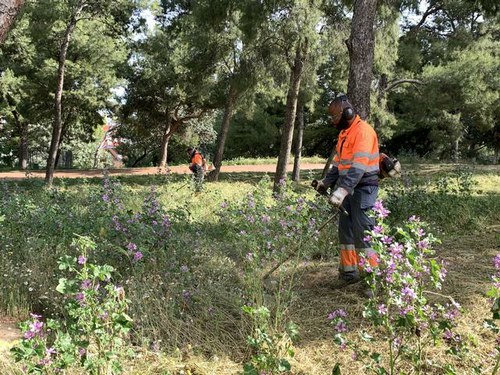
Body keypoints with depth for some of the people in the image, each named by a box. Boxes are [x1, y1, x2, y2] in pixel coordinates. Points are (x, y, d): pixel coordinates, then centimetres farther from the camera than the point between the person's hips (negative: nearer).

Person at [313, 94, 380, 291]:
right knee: (345, 231, 12)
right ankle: (349, 271, 22)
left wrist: (342, 191, -36)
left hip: (363, 188, -10)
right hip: (349, 188, 10)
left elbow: (358, 166, -28)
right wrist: (326, 182, 10)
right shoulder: (344, 133, 15)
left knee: (363, 234, -10)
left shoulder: (363, 131, -17)